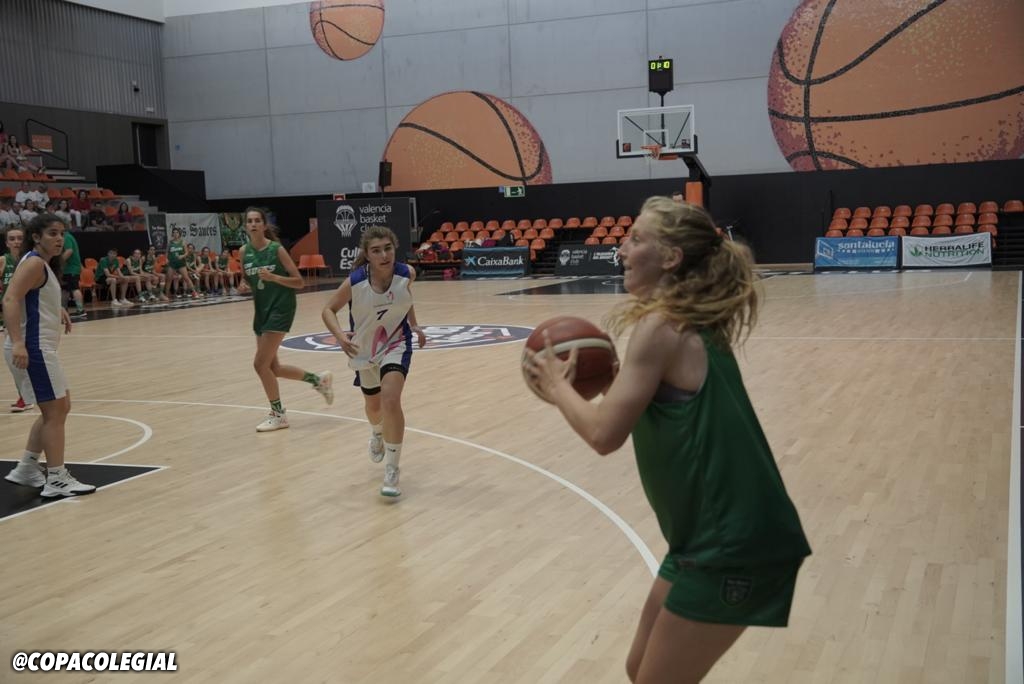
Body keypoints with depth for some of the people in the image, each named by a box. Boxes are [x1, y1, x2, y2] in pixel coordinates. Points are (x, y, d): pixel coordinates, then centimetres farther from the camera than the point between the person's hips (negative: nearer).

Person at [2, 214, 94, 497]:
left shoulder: (45, 264, 16)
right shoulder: (34, 263, -14)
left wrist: (58, 310, 16)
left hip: (41, 348, 10)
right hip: (32, 348, -10)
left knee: (59, 408, 17)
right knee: (55, 411, -6)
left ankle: (26, 469, 22)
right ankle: (56, 480, -1)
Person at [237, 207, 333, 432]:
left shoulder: (277, 249, -12)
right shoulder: (244, 252, 3)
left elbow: (299, 282, -11)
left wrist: (273, 277, -25)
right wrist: (244, 285, -5)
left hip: (280, 309, -7)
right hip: (261, 310, 7)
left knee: (260, 364, -10)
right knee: (272, 367, 10)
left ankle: (278, 415, 6)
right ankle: (318, 379, 31)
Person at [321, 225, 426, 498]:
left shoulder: (406, 274, -21)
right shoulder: (354, 282, -27)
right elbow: (328, 310, -13)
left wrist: (414, 325, -2)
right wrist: (340, 335, -30)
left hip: (396, 343, -1)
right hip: (365, 348, 1)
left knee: (391, 400, -24)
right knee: (373, 405, 21)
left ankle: (391, 470, -11)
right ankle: (378, 434, 60)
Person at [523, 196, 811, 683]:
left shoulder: (660, 327, -17)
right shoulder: (689, 321, 11)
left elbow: (604, 435, -19)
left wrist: (556, 385, -3)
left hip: (733, 546, -9)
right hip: (719, 534, 9)